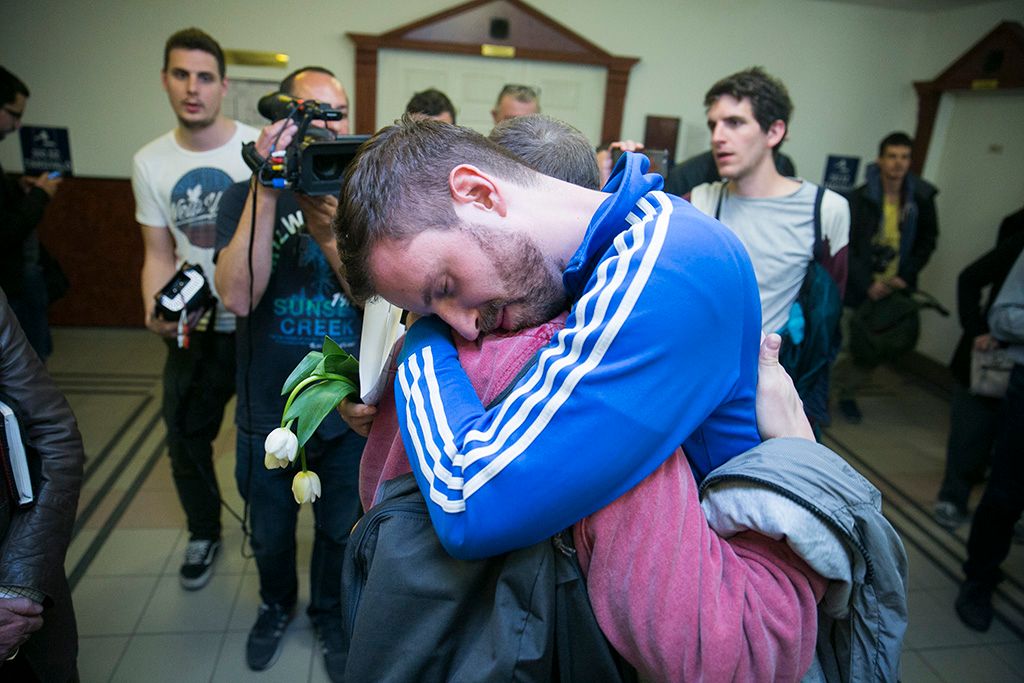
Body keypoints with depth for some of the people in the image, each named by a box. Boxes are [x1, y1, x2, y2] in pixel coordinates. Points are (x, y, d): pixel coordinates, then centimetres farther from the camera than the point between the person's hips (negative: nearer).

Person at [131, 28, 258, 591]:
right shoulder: (149, 163, 0)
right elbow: (159, 255, 5)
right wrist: (154, 310, -15)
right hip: (195, 328, 4)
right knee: (186, 439, 16)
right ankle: (204, 533, 42)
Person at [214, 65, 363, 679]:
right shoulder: (246, 198, -7)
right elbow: (239, 297, -23)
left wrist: (329, 233, -30)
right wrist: (267, 190, -28)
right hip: (270, 412, 0)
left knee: (340, 530, 20)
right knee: (271, 534, 22)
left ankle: (329, 613, 48)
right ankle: (277, 605, 52)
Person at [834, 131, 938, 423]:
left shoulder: (921, 199, 2)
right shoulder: (861, 197, -8)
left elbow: (927, 241, 11)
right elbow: (847, 247, -9)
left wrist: (905, 277, -2)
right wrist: (867, 284, -15)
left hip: (895, 289, 3)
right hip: (856, 287, -3)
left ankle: (847, 392, 25)